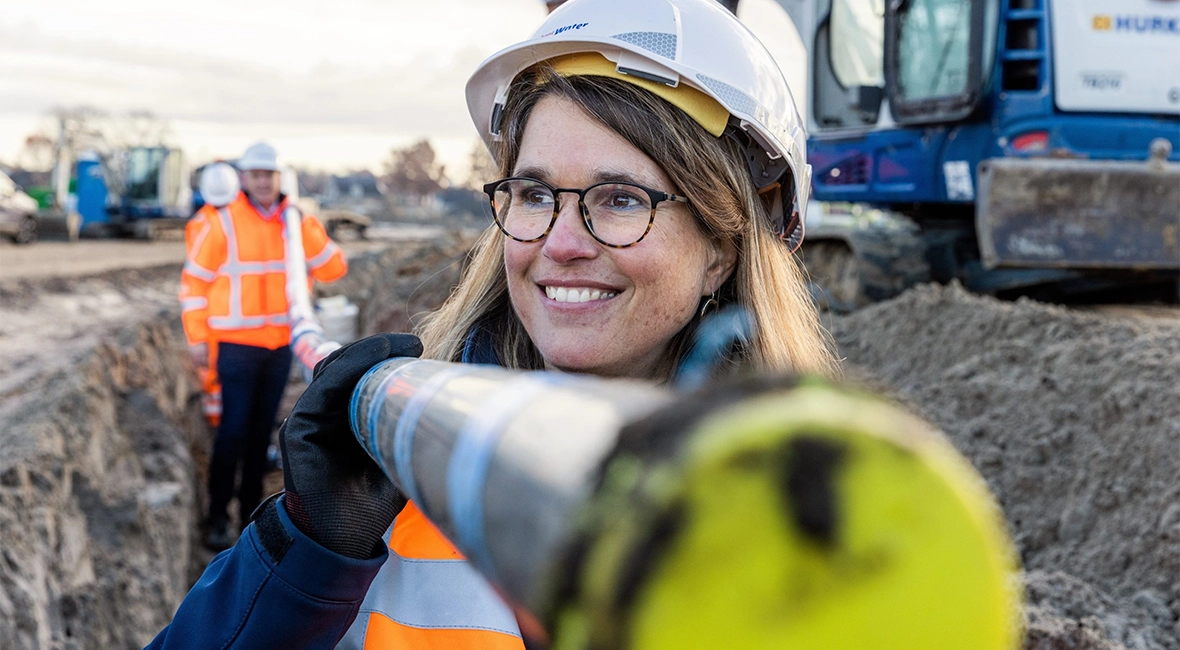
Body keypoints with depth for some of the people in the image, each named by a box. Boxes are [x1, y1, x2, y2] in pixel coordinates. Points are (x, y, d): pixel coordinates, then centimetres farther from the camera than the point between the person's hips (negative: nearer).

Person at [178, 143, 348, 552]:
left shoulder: (295, 221, 6)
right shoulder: (221, 222, -7)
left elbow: (333, 269, -1)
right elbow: (194, 281, -4)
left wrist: (306, 227, -13)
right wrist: (197, 338, -7)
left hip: (281, 344, 5)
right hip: (237, 344, -5)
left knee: (262, 430, 12)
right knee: (233, 429, -8)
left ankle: (250, 510, 22)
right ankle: (218, 517, 2)